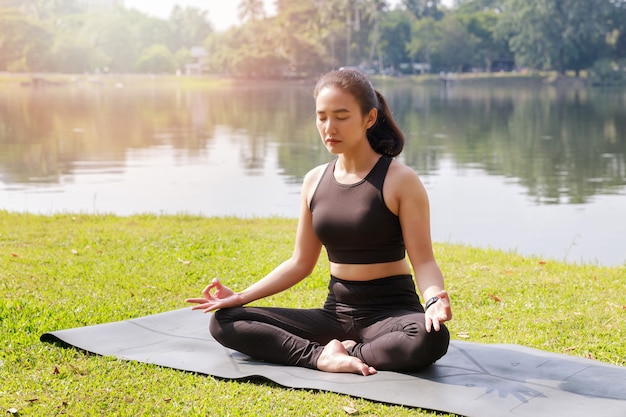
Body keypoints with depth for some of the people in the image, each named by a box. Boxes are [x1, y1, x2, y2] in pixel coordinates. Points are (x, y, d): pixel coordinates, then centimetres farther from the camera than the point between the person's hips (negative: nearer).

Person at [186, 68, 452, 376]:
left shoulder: (400, 180, -9)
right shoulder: (315, 181, 6)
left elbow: (423, 260, -12)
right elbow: (300, 263, 11)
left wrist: (434, 299, -34)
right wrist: (241, 297, 2)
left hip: (391, 312, -5)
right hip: (336, 312, 5)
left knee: (430, 337, -40)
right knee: (225, 322, -8)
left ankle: (344, 353, -17)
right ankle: (321, 357, -23)